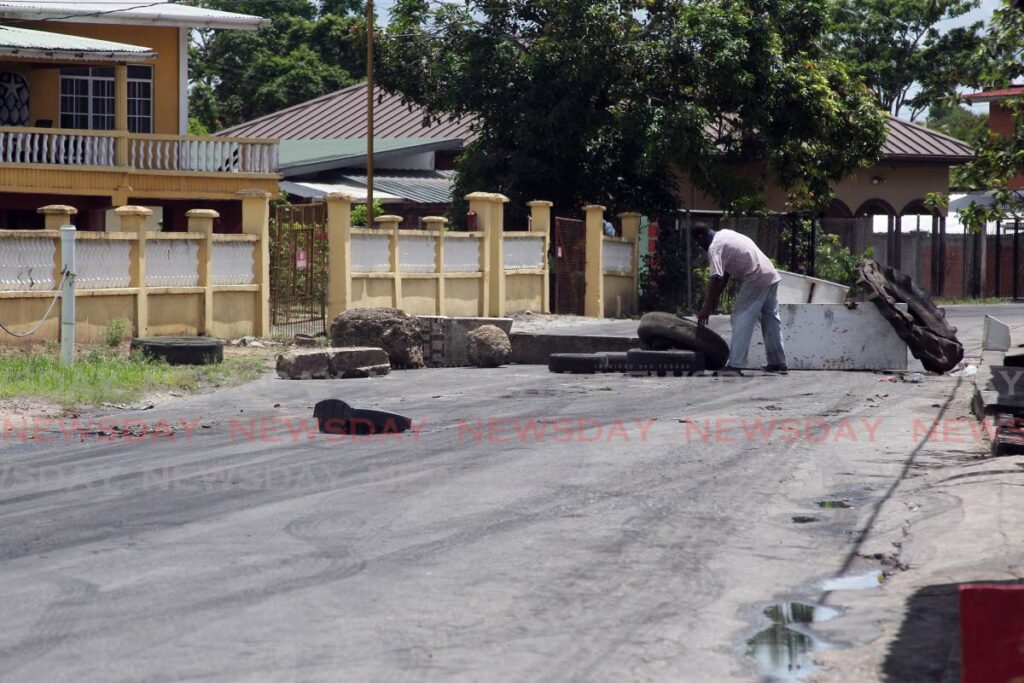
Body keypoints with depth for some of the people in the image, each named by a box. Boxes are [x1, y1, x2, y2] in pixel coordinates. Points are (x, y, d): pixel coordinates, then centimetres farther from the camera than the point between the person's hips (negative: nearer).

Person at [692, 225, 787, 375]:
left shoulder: (714, 248, -11)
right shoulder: (725, 234, 18)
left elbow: (716, 278, -21)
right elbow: (726, 274, 21)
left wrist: (707, 309, -18)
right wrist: (715, 297, 21)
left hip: (756, 281, -9)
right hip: (771, 275, 9)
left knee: (741, 320, -7)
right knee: (771, 320, 16)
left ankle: (735, 364, -11)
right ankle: (778, 362, 22)